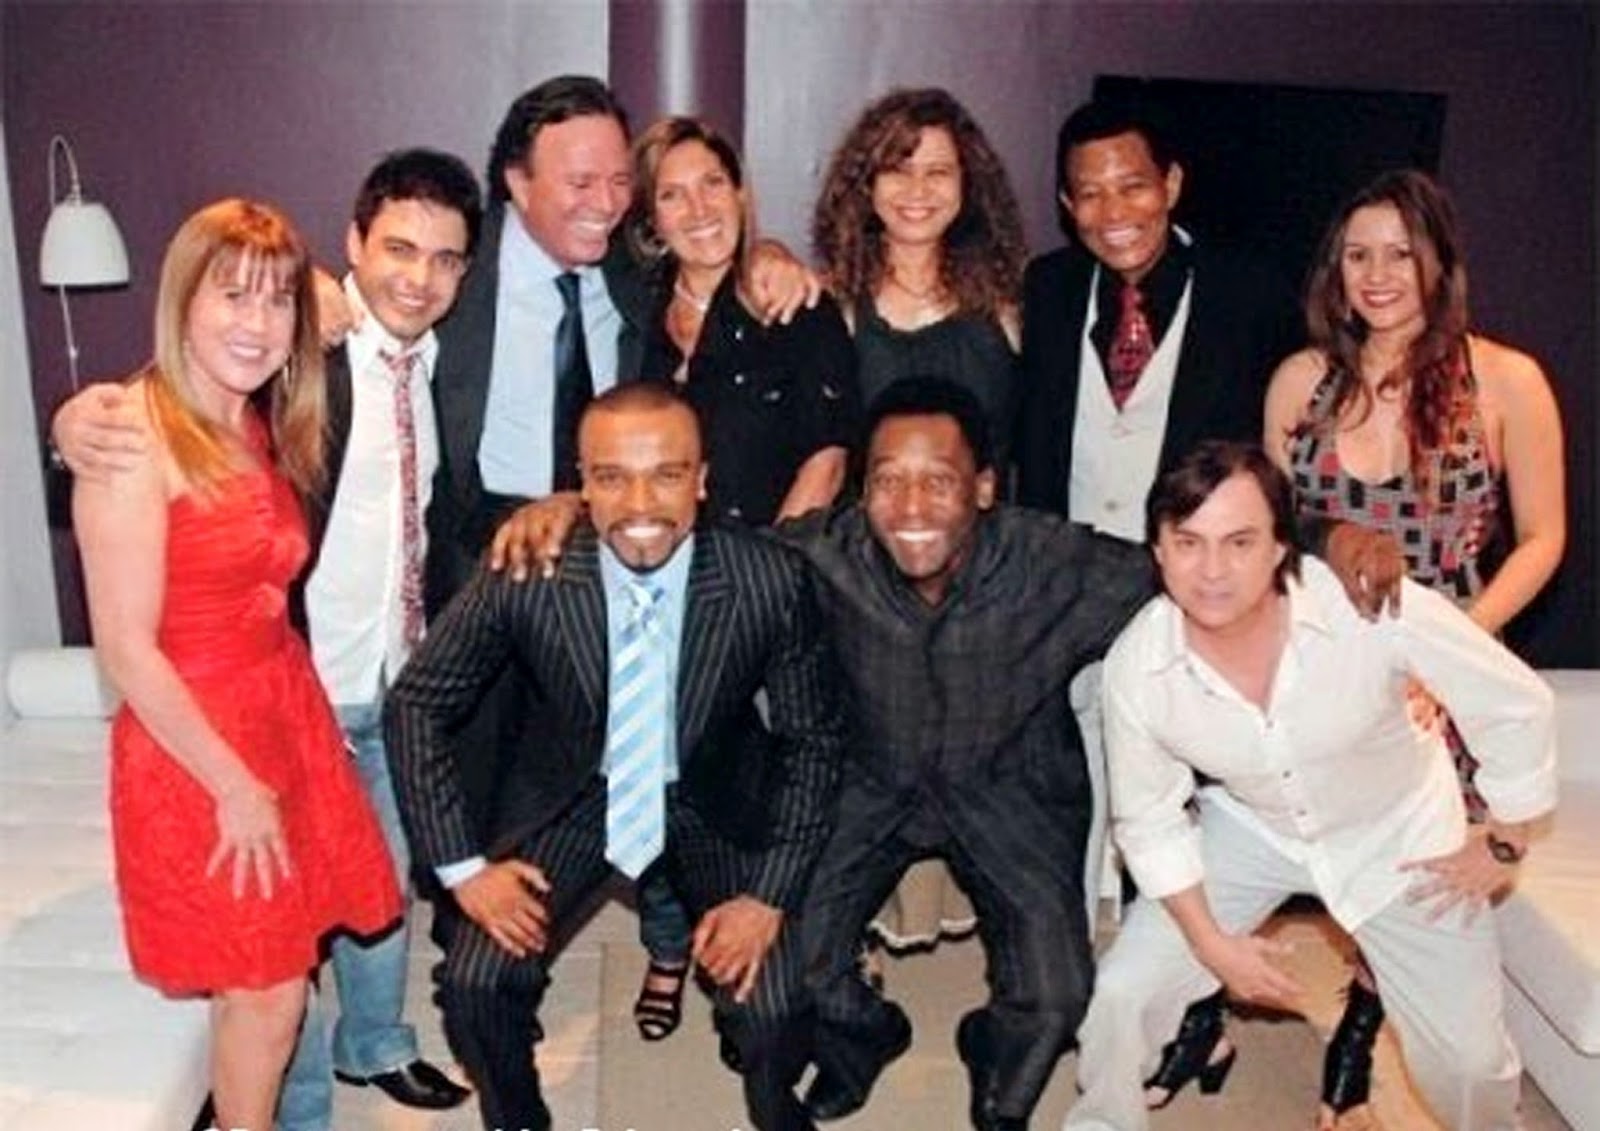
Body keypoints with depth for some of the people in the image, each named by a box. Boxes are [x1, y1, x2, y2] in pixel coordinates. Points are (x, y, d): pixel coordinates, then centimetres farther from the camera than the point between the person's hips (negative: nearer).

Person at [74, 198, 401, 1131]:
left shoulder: (261, 429, 9)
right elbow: (126, 648, -19)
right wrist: (234, 785, -15)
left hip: (289, 718, 7)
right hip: (193, 750, -7)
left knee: (276, 980, 16)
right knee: (267, 993, 5)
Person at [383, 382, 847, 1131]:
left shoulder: (770, 583, -24)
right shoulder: (527, 576, -23)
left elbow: (812, 741, -10)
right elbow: (415, 704, -10)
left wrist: (771, 895, -15)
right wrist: (461, 865, -14)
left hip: (717, 804, 0)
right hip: (583, 795, 1)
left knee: (772, 1011, -15)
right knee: (475, 984, -14)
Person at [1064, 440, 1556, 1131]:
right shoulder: (1135, 667, -25)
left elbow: (1516, 708, -18)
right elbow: (1150, 819, -8)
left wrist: (1504, 843, -6)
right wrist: (1211, 941, -9)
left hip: (1396, 834, -1)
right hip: (1247, 828, 2)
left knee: (1469, 1057, 2)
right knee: (1122, 995, -3)